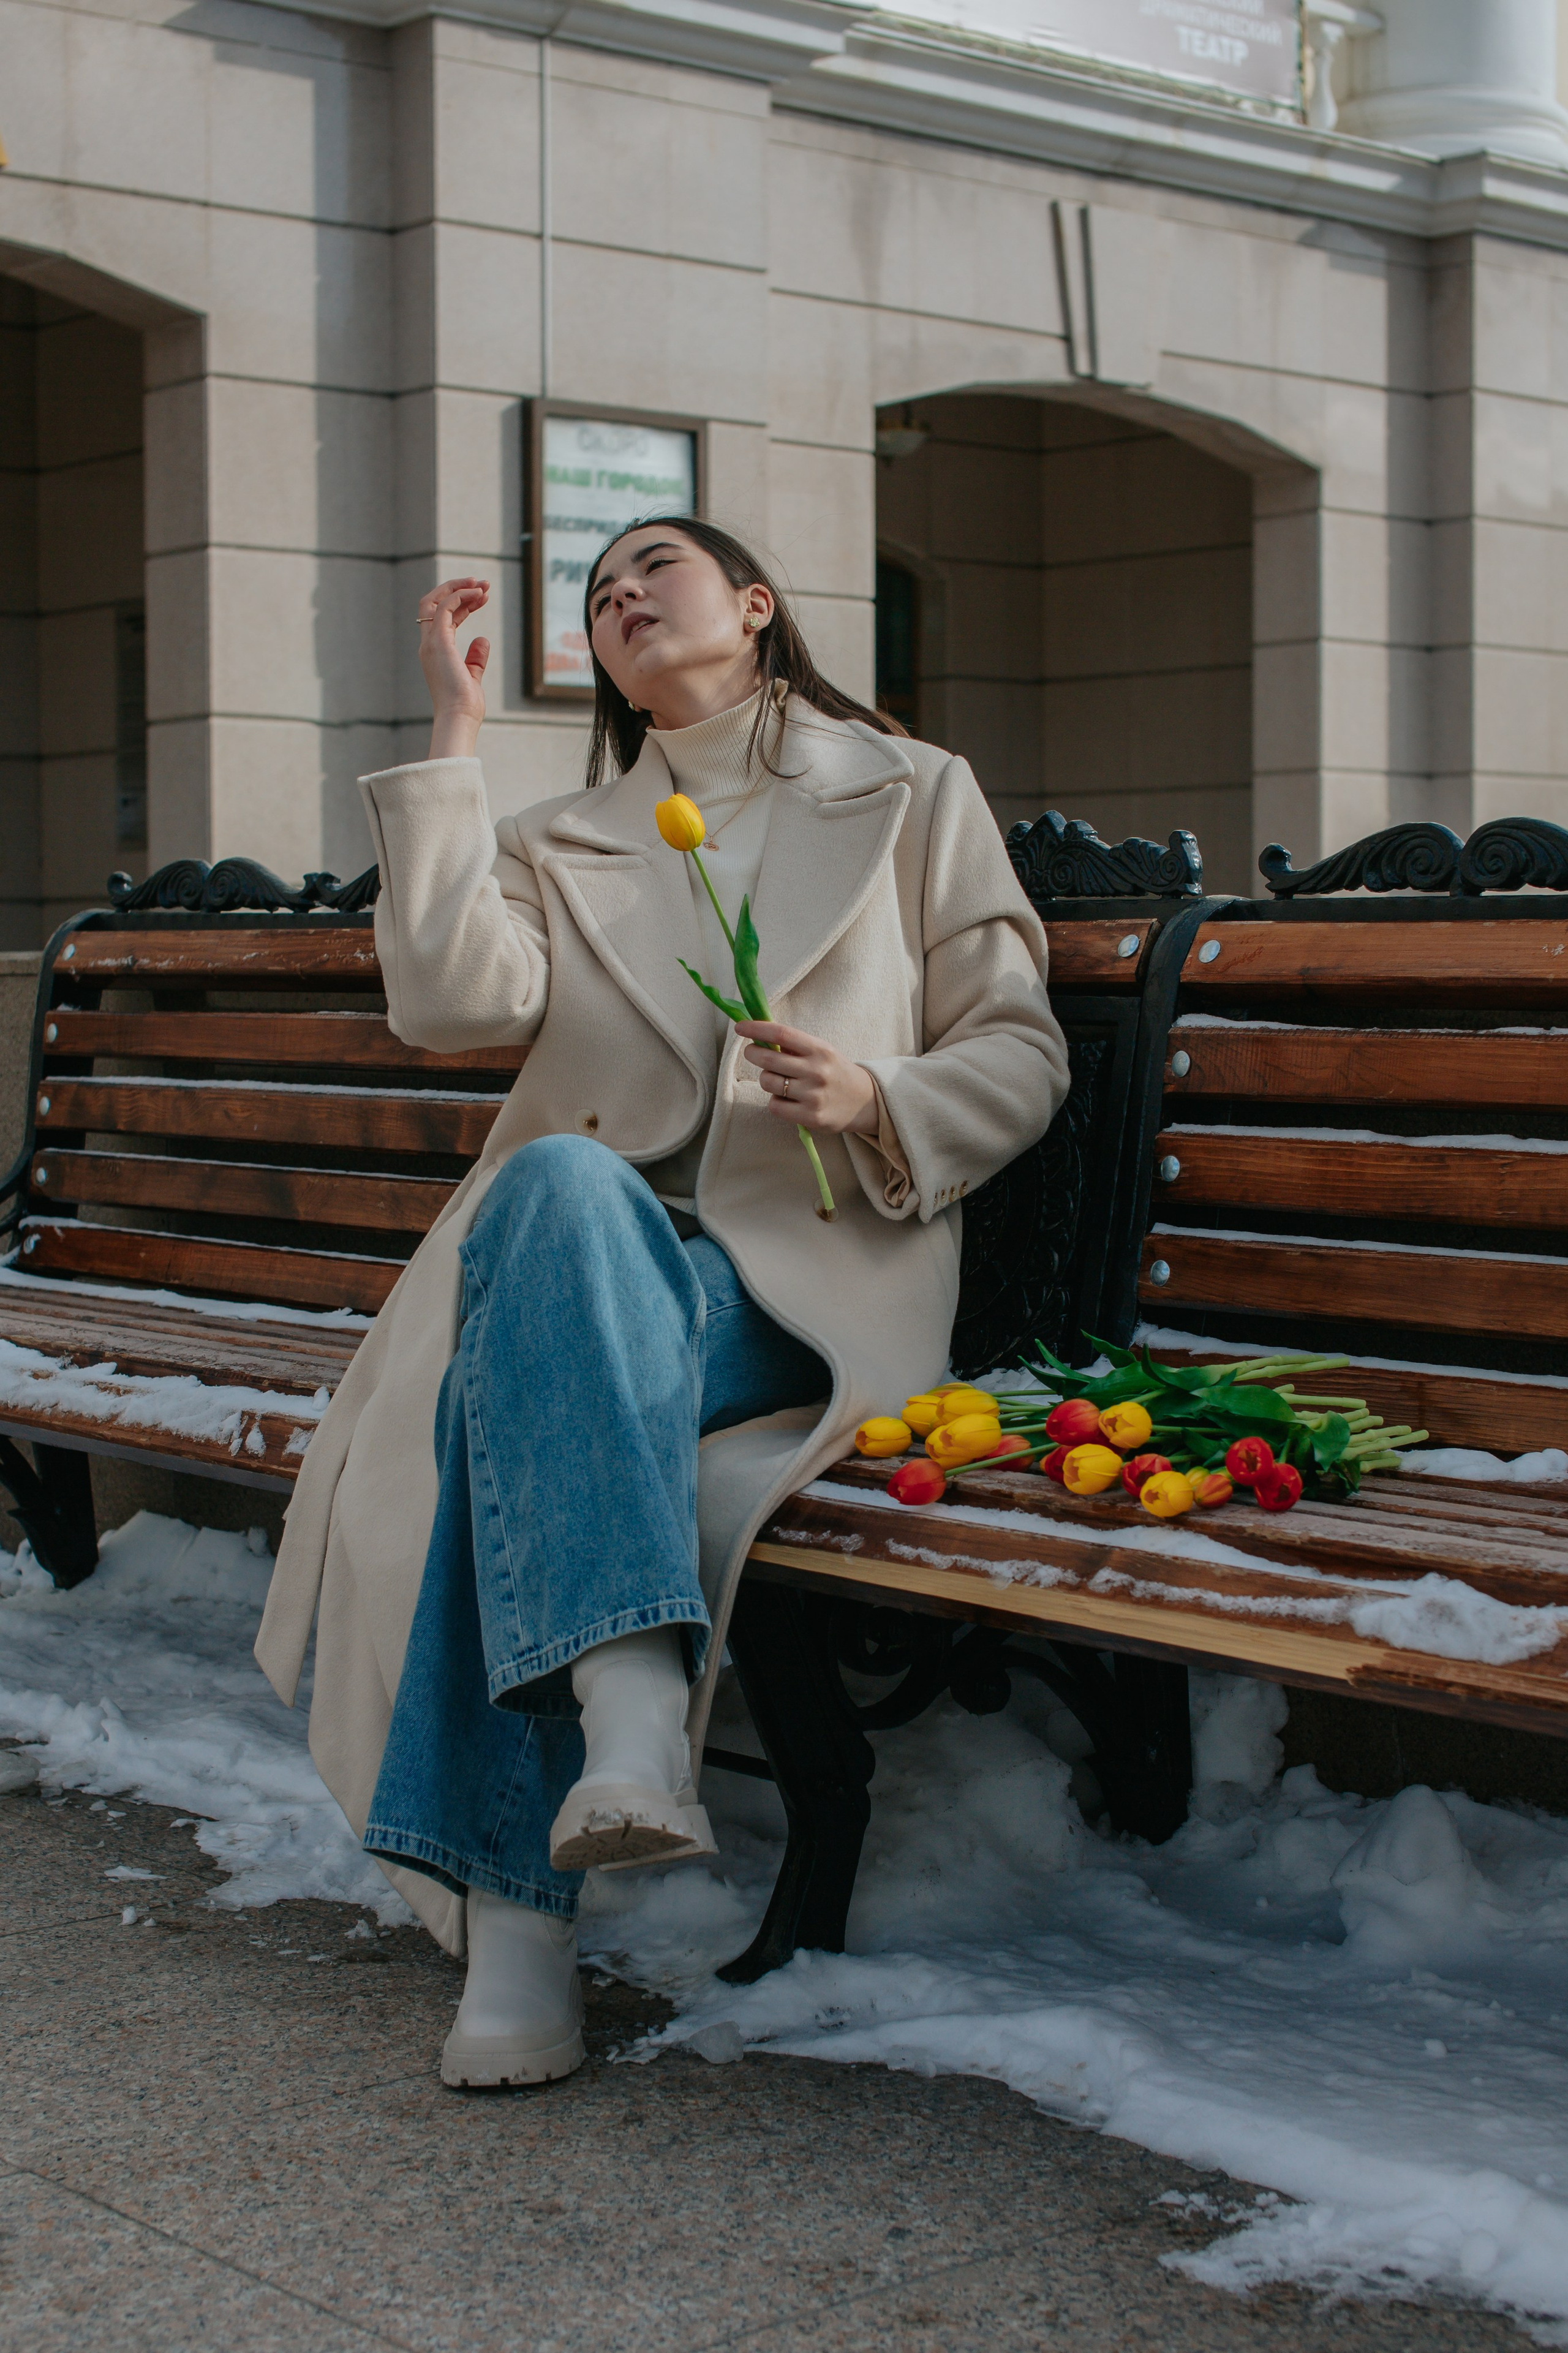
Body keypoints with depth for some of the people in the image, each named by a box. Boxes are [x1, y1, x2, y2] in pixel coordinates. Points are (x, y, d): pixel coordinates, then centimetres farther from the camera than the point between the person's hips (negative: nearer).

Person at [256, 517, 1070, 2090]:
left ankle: (516, 1908, -40)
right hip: (576, 1265, 2)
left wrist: (874, 1100, -10)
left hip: (807, 1276, -2)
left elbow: (1020, 1056, 11)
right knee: (562, 1176, -38)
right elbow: (452, 1000, 0)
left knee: (515, 1405, -36)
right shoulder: (560, 846, 23)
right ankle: (634, 1723, -48)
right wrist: (451, 737, 4)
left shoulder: (912, 798, 18)